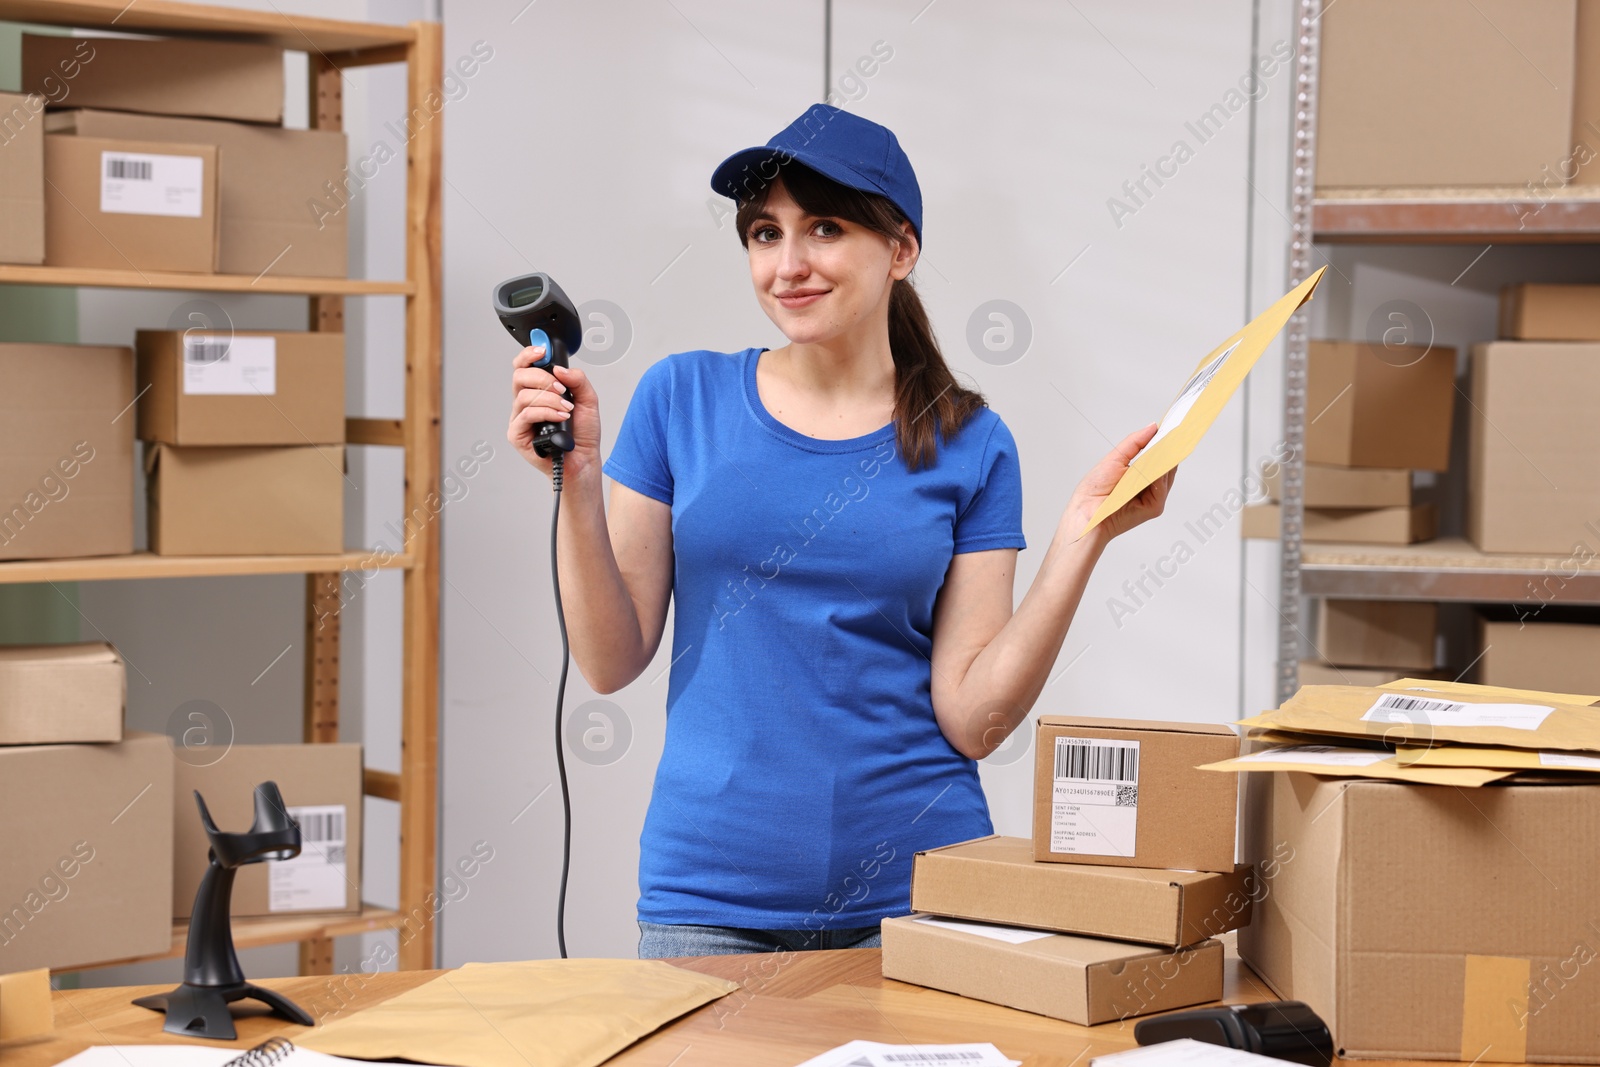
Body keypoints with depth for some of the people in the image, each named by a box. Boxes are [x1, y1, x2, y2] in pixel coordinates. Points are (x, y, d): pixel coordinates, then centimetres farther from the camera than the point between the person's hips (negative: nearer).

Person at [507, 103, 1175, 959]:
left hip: (912, 889, 0)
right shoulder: (683, 398, 2)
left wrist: (1081, 536, -12)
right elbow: (611, 662, 1)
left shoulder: (970, 446, 1)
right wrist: (577, 480, -11)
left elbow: (970, 718, -5)